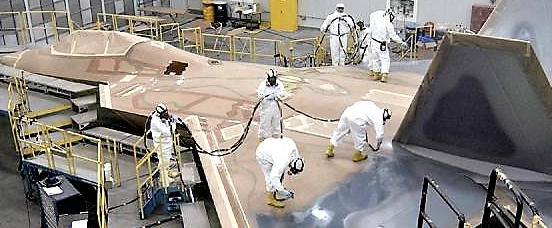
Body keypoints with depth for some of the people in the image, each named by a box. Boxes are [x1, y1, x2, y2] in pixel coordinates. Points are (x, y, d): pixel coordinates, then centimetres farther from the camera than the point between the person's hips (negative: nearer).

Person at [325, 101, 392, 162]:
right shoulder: (379, 117, 9)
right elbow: (380, 134, 9)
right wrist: (377, 146, 29)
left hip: (347, 111, 7)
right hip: (356, 118, -7)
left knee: (339, 131, 21)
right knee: (360, 137, 15)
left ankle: (329, 150, 33)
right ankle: (357, 155, 32)